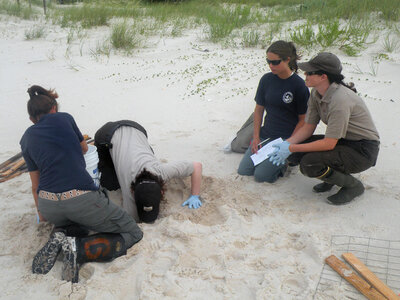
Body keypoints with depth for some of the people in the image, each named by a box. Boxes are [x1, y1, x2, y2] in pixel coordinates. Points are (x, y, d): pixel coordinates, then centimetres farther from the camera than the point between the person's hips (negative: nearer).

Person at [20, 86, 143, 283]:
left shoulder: (27, 139, 17)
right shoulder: (63, 118, 8)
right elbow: (84, 148, 25)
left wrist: (41, 213, 38)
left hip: (49, 207, 6)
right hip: (81, 198, -5)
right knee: (133, 234, 8)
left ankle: (60, 235, 6)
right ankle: (78, 247, -13)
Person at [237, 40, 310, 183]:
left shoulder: (299, 85, -11)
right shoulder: (266, 80, 1)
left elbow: (303, 119, -7)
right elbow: (259, 109, 8)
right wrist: (256, 137, 0)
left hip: (287, 138, -5)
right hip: (265, 134, 5)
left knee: (261, 175, -16)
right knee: (243, 170, -5)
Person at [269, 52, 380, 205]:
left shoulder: (340, 99, -29)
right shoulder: (316, 93, -3)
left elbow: (329, 143, -28)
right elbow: (308, 127, 3)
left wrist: (291, 148, -25)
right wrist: (287, 143, -14)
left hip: (363, 151, -8)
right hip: (342, 141, 8)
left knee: (309, 164, -27)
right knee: (295, 154, -8)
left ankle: (353, 185, -2)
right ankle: (333, 176, 13)